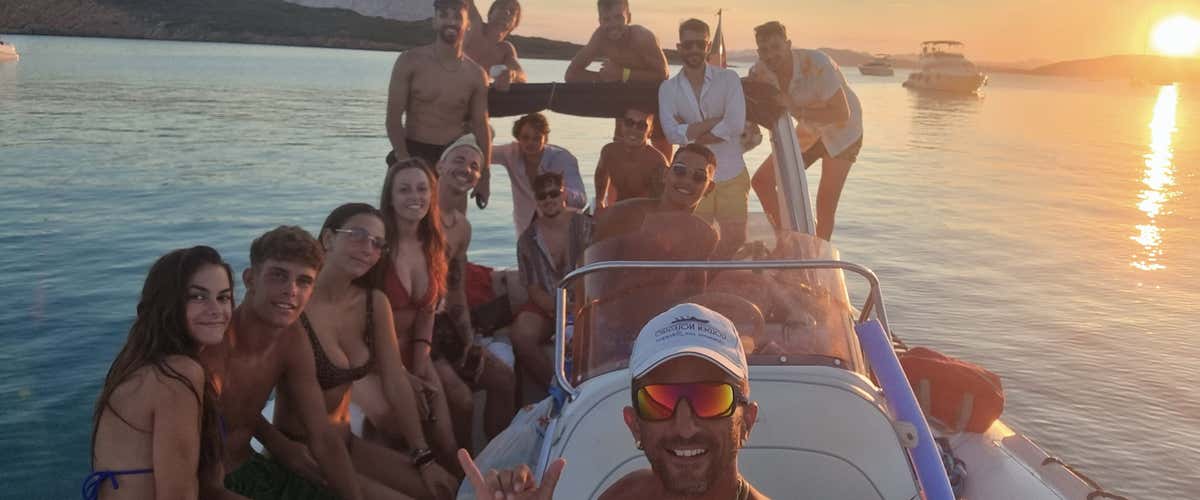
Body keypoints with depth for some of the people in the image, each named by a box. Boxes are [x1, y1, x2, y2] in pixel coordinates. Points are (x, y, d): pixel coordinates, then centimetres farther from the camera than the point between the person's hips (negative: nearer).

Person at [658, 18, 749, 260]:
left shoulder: (728, 78, -4)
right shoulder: (668, 88, -1)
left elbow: (736, 125, -17)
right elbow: (673, 134, -14)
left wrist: (690, 132, -13)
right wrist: (718, 119, -17)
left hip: (732, 177, 0)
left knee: (736, 240, 9)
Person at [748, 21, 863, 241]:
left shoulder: (816, 64, -32)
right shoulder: (760, 72, -14)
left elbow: (842, 113, -30)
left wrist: (798, 112, -33)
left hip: (842, 132, -6)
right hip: (808, 131, 6)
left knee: (825, 205, -8)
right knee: (762, 181, -3)